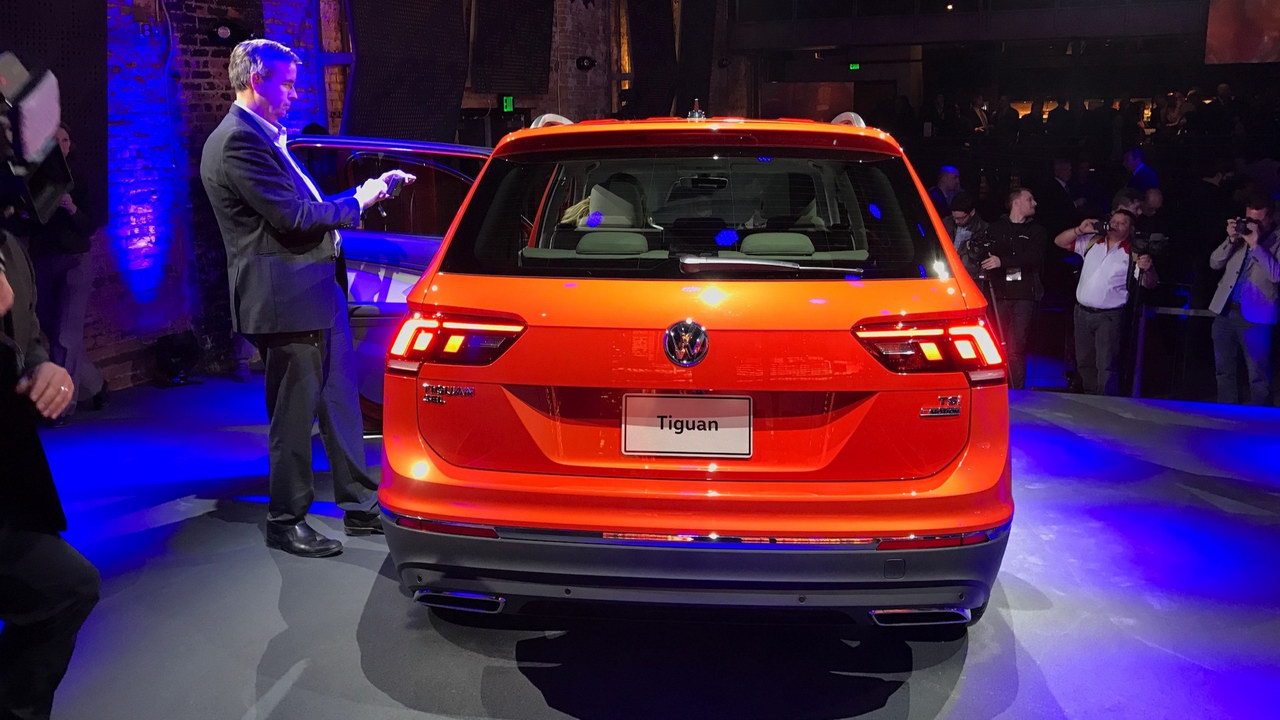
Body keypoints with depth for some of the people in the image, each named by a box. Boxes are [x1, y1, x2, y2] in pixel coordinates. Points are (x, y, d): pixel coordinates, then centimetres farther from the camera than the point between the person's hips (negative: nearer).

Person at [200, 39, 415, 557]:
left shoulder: (265, 136, 17)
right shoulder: (239, 141, -15)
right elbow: (293, 217, -21)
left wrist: (372, 187, 12)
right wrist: (356, 201, -7)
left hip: (318, 292, 10)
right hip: (286, 300, -10)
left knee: (339, 403, 15)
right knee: (295, 415, 1)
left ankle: (359, 506, 26)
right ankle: (286, 521, 16)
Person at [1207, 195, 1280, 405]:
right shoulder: (1241, 234, 11)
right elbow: (1215, 263, 8)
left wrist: (1256, 245, -19)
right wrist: (1231, 240, -6)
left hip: (1255, 316, -5)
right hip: (1225, 311, 5)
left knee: (1258, 377, -1)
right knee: (1224, 372, 12)